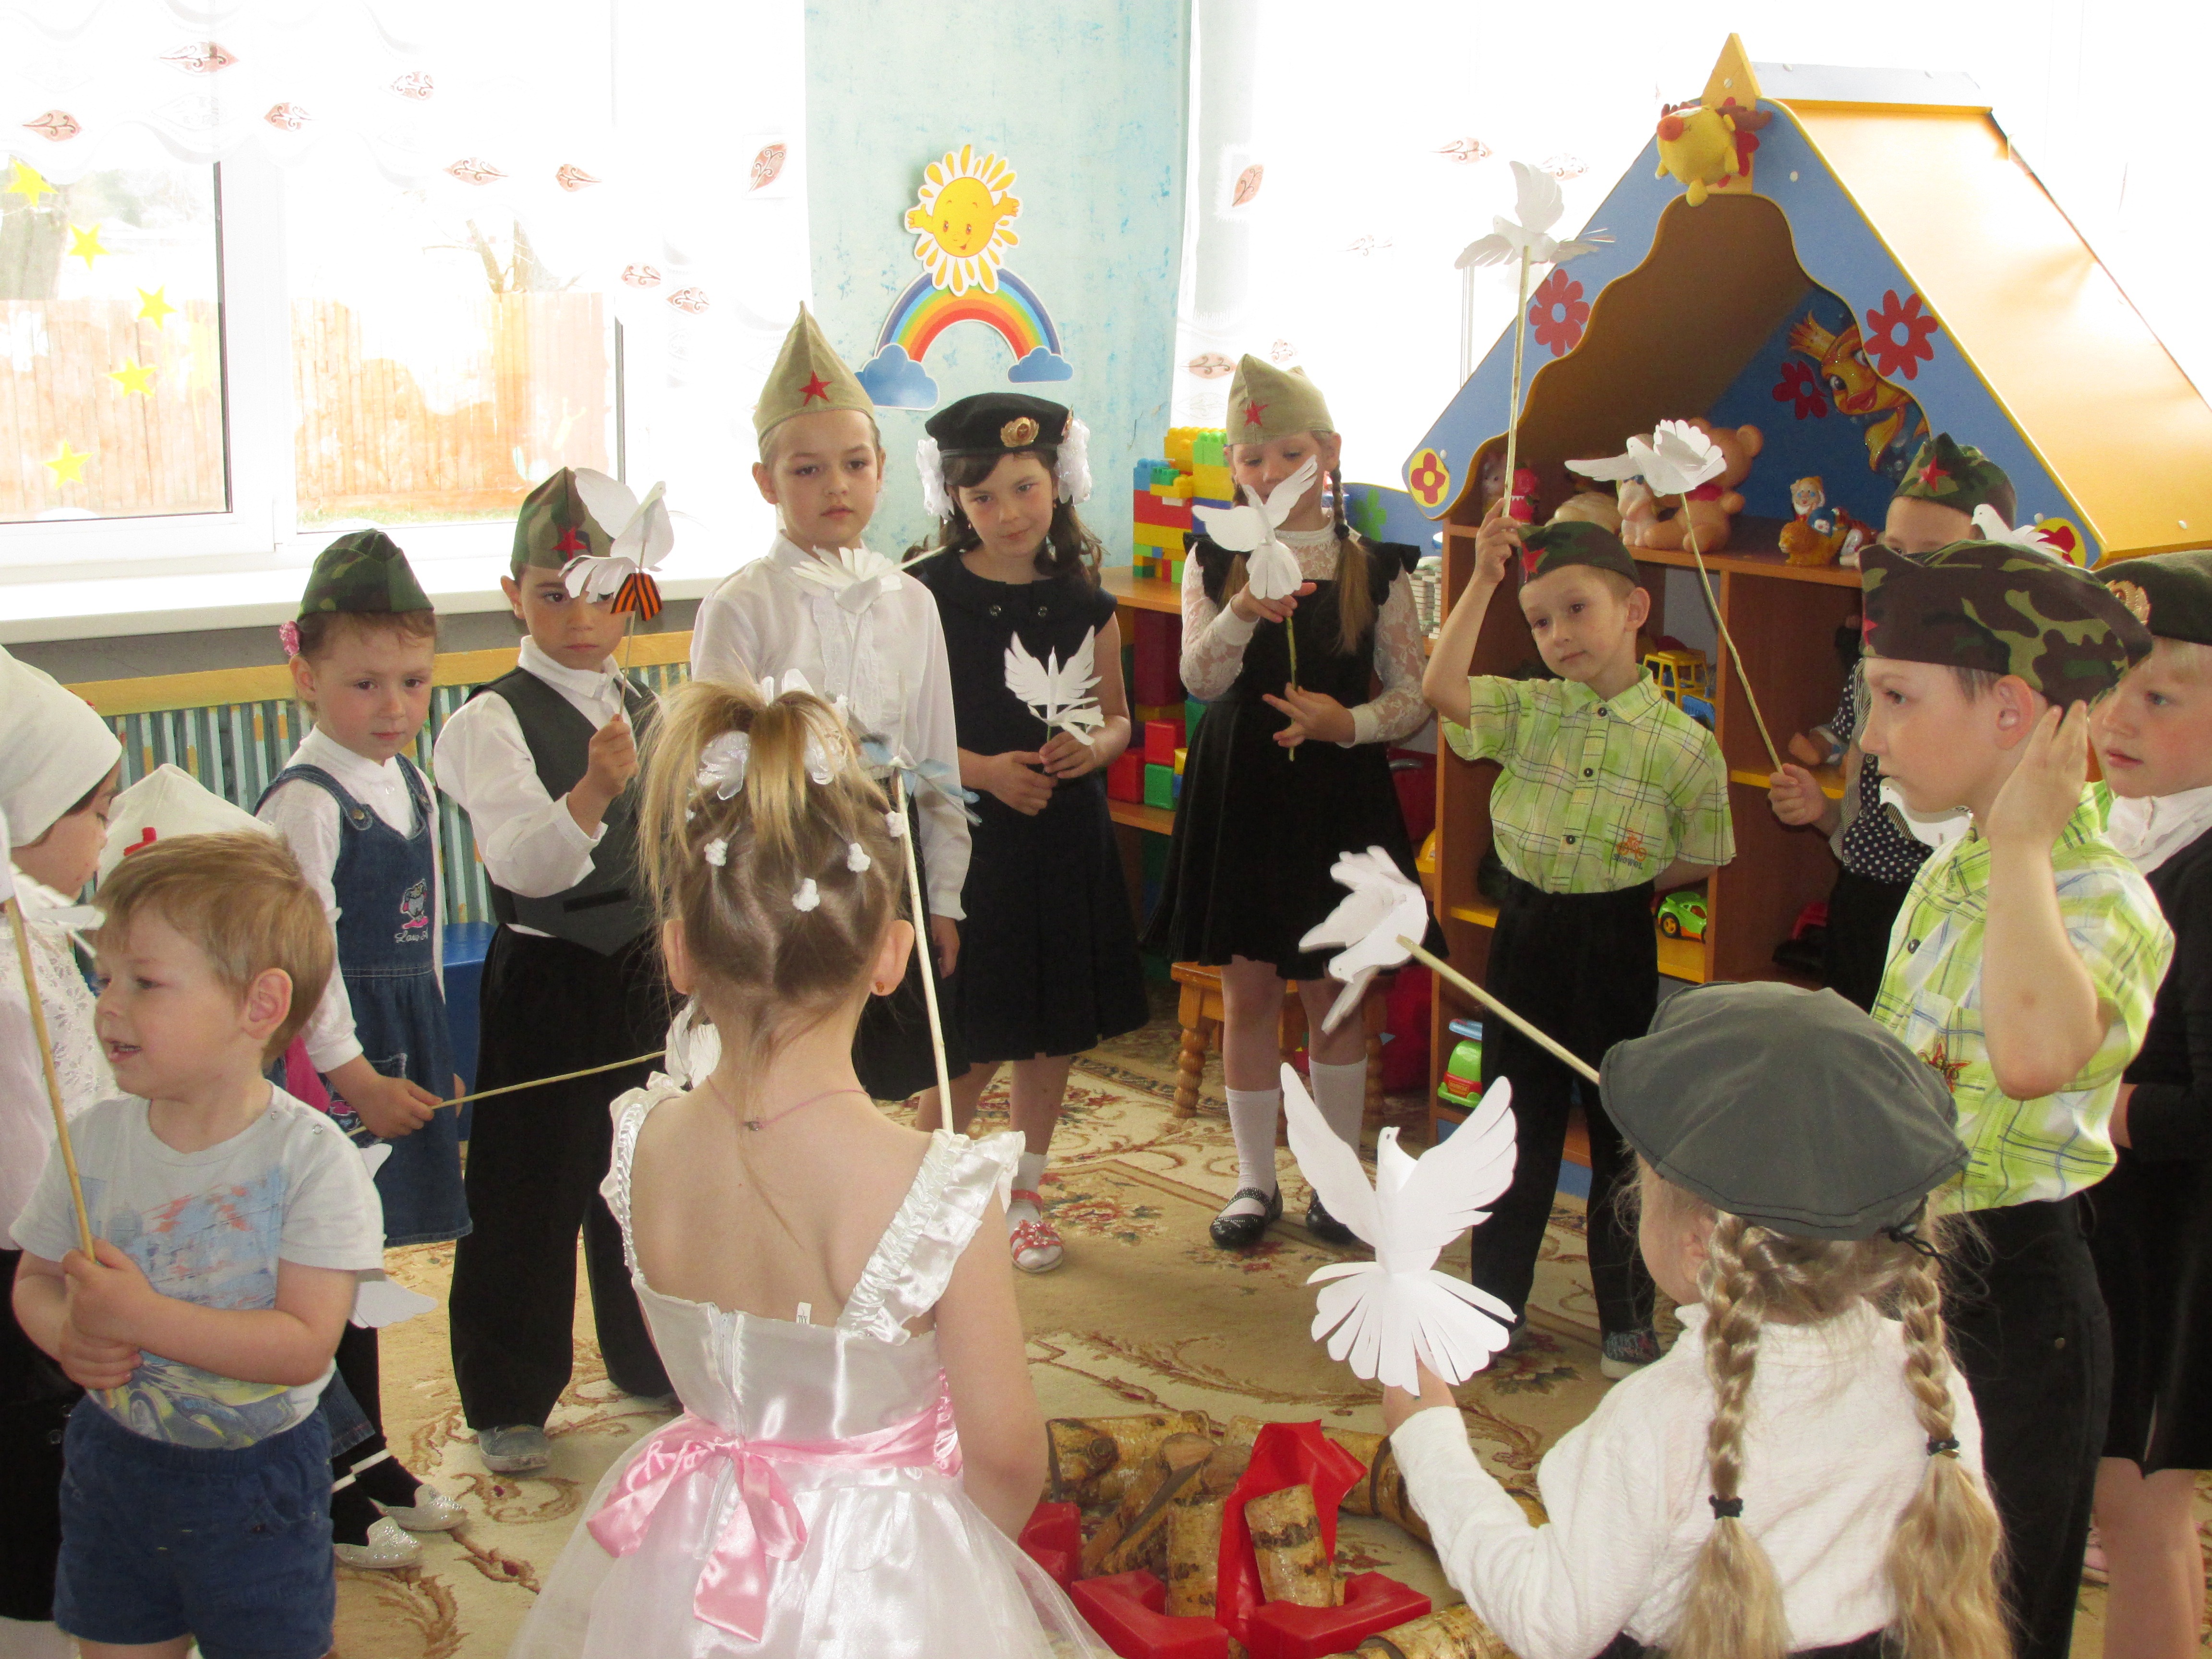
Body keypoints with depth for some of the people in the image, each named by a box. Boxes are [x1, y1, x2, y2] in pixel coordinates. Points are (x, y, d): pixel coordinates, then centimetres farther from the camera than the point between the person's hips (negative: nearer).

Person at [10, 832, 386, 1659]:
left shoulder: (310, 1156, -19)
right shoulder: (94, 1138, -4)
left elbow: (306, 1343, -23)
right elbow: (35, 1279, 5)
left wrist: (145, 1317, -30)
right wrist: (72, 1336, -18)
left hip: (257, 1476, -4)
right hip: (111, 1460, 4)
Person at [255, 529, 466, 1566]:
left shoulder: (408, 782, 9)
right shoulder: (306, 801, -16)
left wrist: (429, 1056, 18)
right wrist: (353, 1074, -17)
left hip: (398, 1045, 8)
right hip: (327, 1053, -8)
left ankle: (367, 1458, 31)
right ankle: (326, 1491, 13)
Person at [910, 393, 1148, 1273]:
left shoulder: (1084, 605, 4)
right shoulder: (928, 598, -7)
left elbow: (1118, 718, 12)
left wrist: (1091, 749, -10)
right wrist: (984, 770, -19)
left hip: (1065, 838, 4)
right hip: (964, 839, -4)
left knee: (1053, 1033, 12)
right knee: (972, 1042, -1)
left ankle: (1024, 1193, 30)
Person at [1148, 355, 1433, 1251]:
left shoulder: (1375, 566, -1)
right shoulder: (1214, 562, 2)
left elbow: (1416, 695, 0)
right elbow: (1200, 678, -11)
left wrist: (1350, 722, -19)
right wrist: (1244, 611, -29)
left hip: (1338, 791, -1)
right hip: (1237, 790, 1)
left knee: (1332, 994, 8)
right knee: (1246, 992, 7)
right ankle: (1255, 1179, 22)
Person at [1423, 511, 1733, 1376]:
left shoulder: (1681, 743, -7)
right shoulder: (1526, 710, -1)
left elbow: (1701, 857, 3)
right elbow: (1443, 689, -18)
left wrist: (1626, 883, -8)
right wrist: (1483, 580, -20)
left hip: (1614, 945, -2)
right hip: (1524, 936, 2)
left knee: (1622, 1129, 9)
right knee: (1516, 1126, 13)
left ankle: (1627, 1319, 24)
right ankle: (1496, 1301, 27)